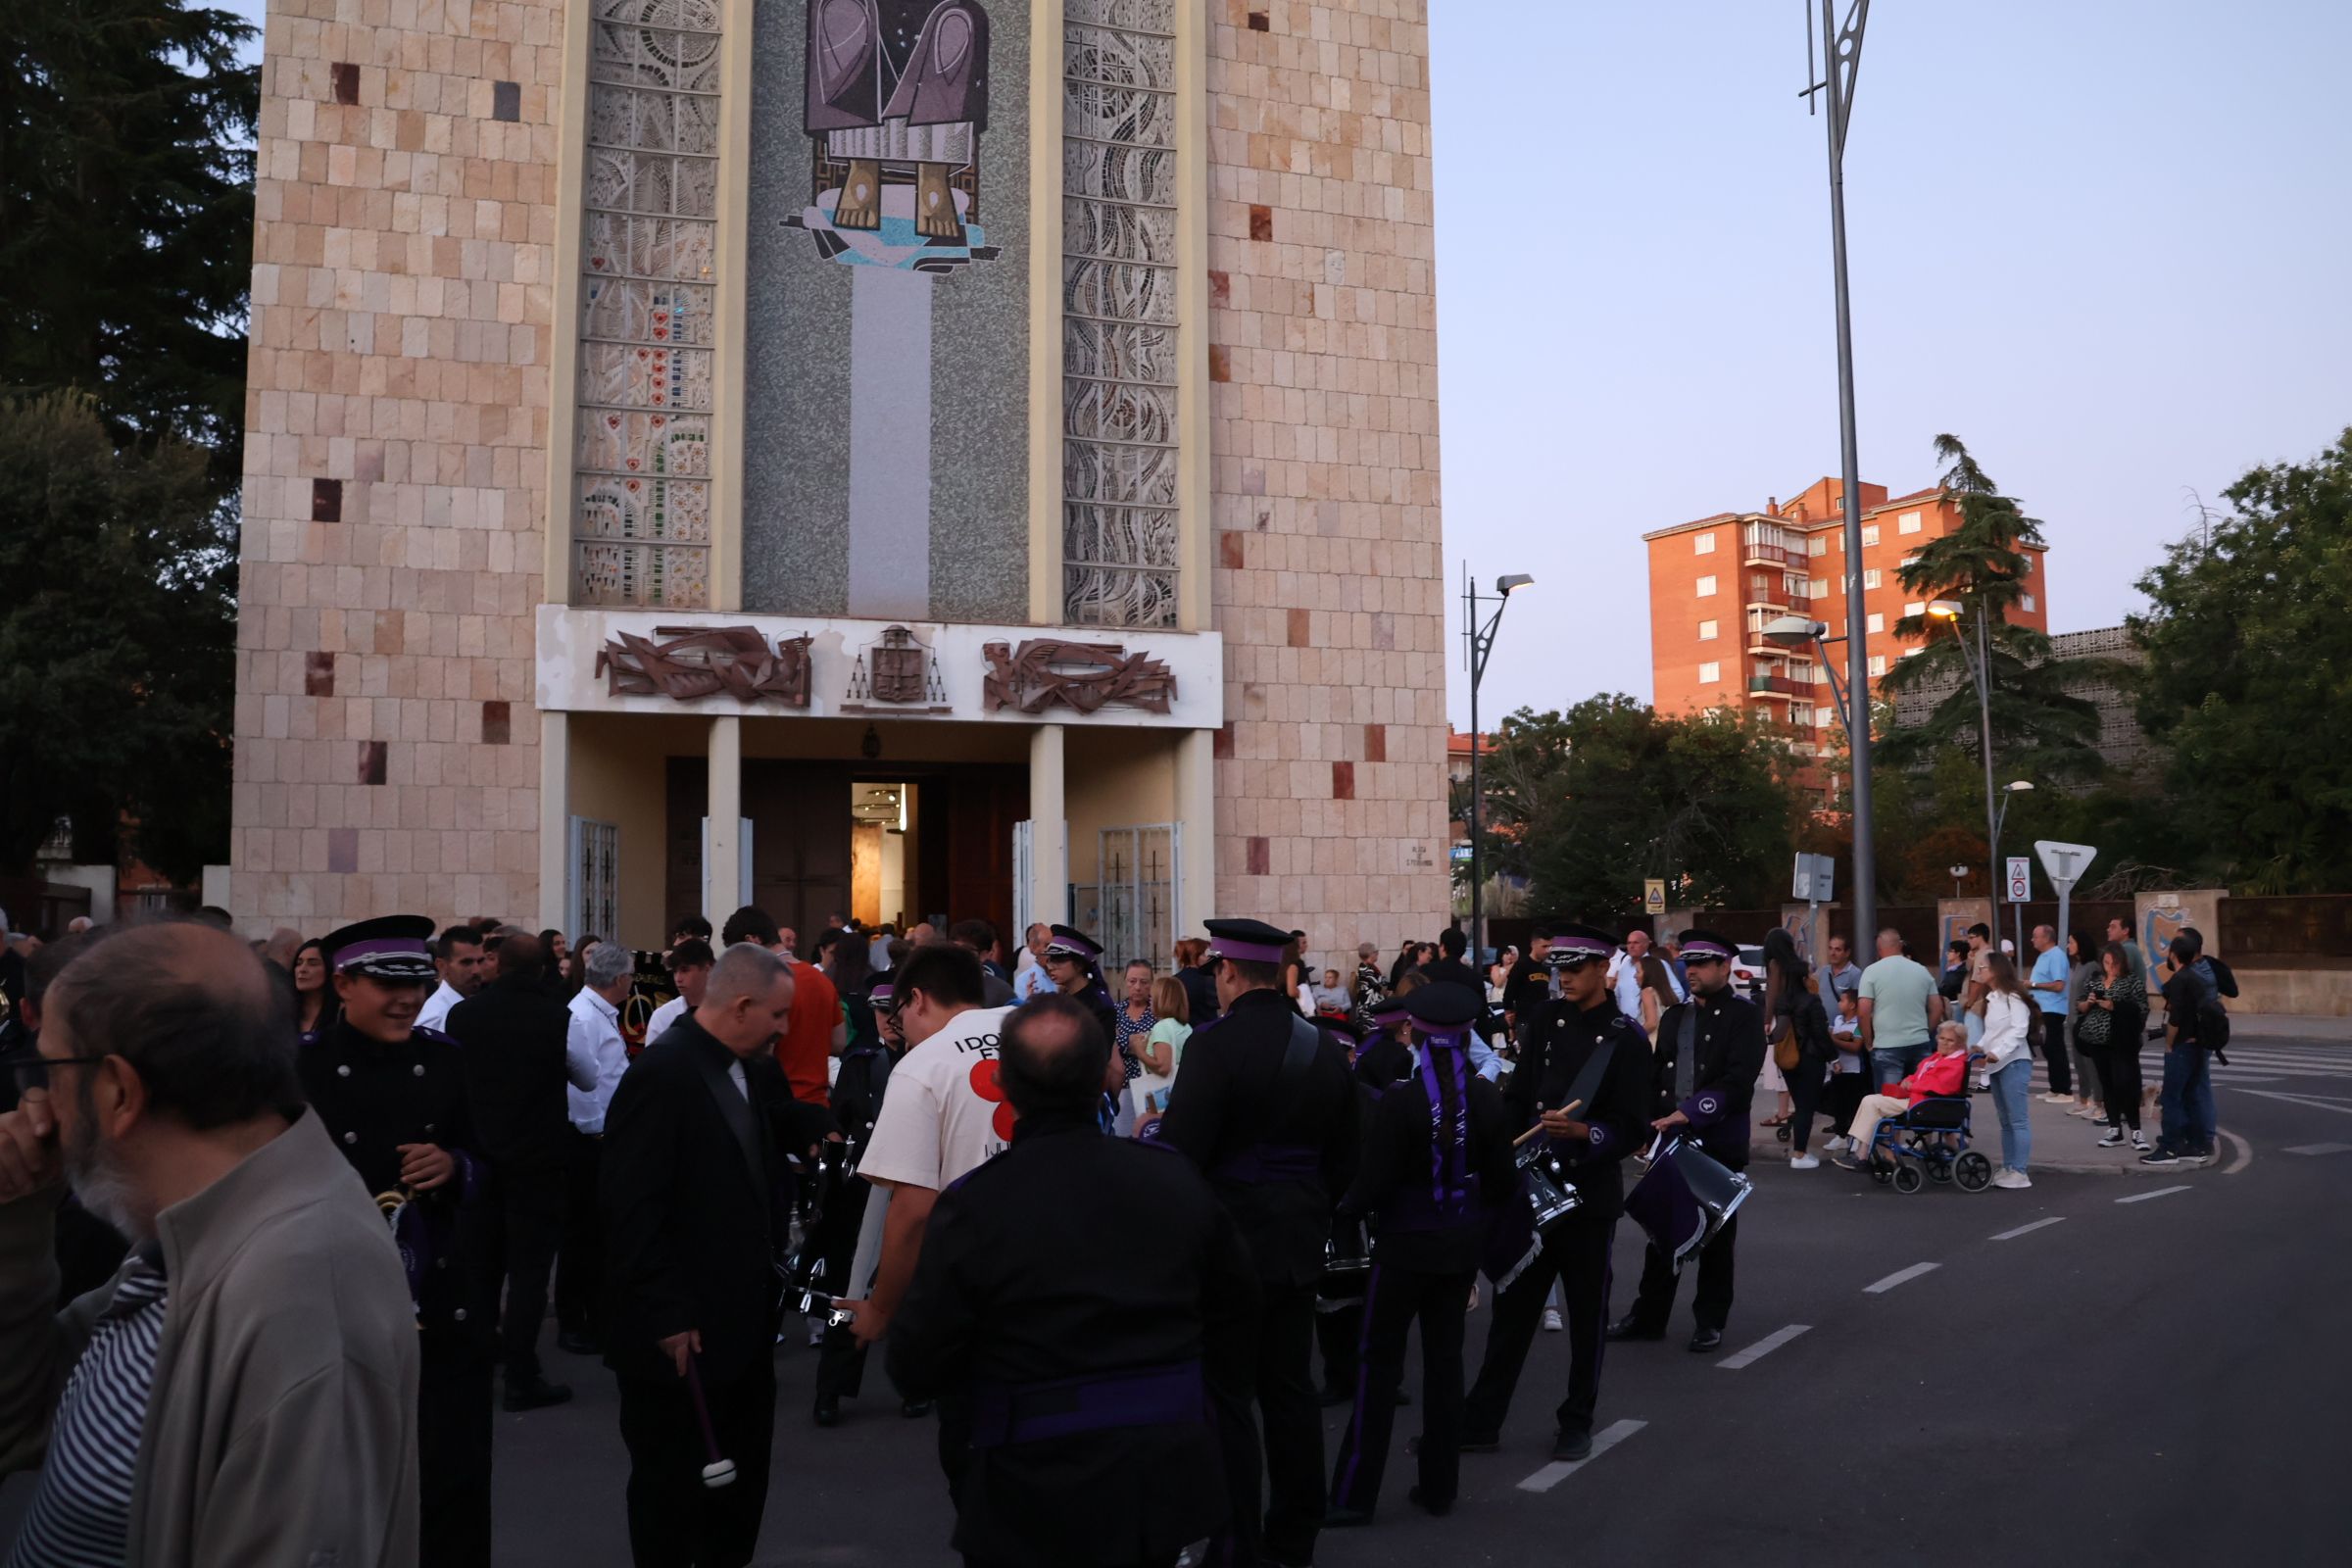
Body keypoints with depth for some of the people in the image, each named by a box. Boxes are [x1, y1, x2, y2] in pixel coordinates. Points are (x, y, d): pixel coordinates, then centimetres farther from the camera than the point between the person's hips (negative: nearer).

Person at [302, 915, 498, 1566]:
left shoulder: (447, 1061, 4)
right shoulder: (303, 1071, -6)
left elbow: (489, 1170, 9)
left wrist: (456, 1168, -12)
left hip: (449, 1312, 2)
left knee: (455, 1489, 11)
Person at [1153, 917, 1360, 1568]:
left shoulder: (1214, 1045, -18)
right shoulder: (1325, 1047, 5)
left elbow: (1180, 1153, -21)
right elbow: (1345, 1157, 11)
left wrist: (1151, 1132, -1)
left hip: (1229, 1242, -7)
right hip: (1298, 1242, 7)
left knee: (1228, 1399, 2)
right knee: (1291, 1388, 16)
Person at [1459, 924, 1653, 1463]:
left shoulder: (1627, 1037, -8)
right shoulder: (1546, 1018, 5)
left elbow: (1635, 1129, -11)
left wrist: (1584, 1134, -26)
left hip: (1590, 1196, -3)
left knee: (1586, 1314, 10)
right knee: (1512, 1308, 8)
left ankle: (1577, 1422, 25)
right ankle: (1481, 1420, 15)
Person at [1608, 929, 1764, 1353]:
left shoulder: (1744, 1015, -5)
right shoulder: (1674, 1017, 15)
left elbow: (1739, 1078, -16)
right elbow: (1657, 1074, 16)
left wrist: (1692, 1113, -23)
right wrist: (1649, 1120, 2)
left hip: (1719, 1142, -5)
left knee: (1715, 1233, 6)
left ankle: (1710, 1321, 17)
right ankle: (1648, 1316, 16)